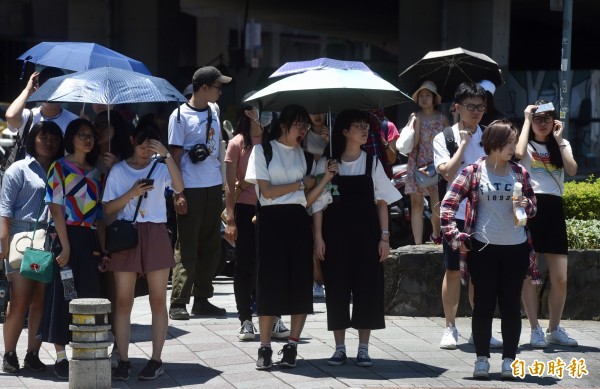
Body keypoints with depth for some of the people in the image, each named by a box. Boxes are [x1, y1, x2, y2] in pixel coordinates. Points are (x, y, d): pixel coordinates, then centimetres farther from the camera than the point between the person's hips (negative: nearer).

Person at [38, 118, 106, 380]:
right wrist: (65, 247, -17)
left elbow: (99, 214, 14)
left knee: (88, 296, 4)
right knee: (63, 296, -3)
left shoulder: (94, 172, 15)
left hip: (89, 240, 5)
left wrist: (103, 250, 6)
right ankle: (61, 357, 2)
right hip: (66, 238, -5)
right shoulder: (60, 168, -1)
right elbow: (56, 209, -8)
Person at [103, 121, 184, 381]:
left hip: (155, 235, 0)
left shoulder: (160, 168, 4)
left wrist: (166, 156, -21)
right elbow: (108, 208, 3)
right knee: (123, 301, 0)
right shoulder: (118, 170, 6)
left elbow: (179, 188, -16)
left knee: (158, 300, 0)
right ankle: (123, 361, 4)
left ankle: (156, 360, 6)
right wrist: (131, 193, -12)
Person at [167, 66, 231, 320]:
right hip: (191, 189, -7)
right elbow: (175, 155, -9)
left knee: (211, 245, 9)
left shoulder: (214, 111, 13)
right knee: (187, 247, -6)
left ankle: (202, 299, 17)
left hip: (213, 187, 7)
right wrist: (178, 193, -15)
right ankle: (178, 303, -3)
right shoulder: (180, 116, -7)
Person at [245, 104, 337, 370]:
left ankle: (292, 347, 6)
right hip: (272, 220, -4)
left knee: (300, 283, 0)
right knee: (270, 283, -6)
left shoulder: (302, 154, 16)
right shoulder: (263, 150, 2)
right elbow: (267, 191, -7)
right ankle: (265, 348, 0)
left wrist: (325, 179, -5)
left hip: (298, 221, 4)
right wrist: (301, 183, -1)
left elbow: (307, 199, 10)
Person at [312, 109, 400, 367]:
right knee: (337, 288, 1)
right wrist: (318, 237, -6)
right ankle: (340, 348, 11)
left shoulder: (372, 162, 6)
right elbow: (318, 204, 1)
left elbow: (382, 201, 6)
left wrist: (384, 236, -1)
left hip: (367, 233, 1)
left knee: (367, 288, -1)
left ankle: (363, 348, 8)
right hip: (336, 233, -1)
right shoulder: (327, 164, 1)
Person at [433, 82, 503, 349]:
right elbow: (449, 172, -15)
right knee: (453, 271, 3)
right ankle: (450, 329, 12)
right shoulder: (444, 139, -1)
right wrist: (463, 143, -12)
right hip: (456, 213, -2)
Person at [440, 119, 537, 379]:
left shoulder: (519, 172, 5)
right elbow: (448, 204, -3)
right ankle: (482, 358, 11)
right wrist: (454, 236, -10)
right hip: (483, 248, -2)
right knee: (483, 304, 3)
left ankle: (509, 359, 12)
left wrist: (526, 205, -9)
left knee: (511, 305, 6)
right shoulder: (473, 172, -3)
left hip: (516, 249, 2)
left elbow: (533, 208, 13)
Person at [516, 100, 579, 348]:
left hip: (554, 209, 3)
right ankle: (535, 330, 7)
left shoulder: (561, 145, 15)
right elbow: (519, 153, -21)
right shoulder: (527, 145, 5)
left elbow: (572, 170, -3)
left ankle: (555, 329, 15)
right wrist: (527, 120, -11)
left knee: (560, 279, 1)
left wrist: (559, 139, -2)